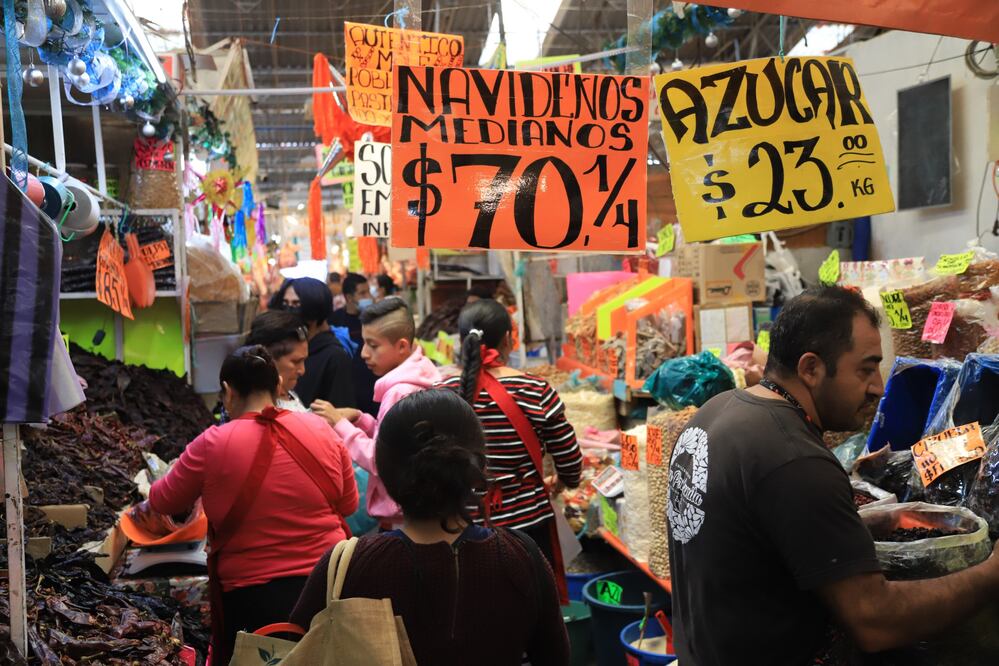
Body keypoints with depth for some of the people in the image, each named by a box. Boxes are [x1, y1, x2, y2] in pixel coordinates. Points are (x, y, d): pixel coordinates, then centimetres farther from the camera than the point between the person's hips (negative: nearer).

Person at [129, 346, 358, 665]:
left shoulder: (212, 445, -11)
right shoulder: (322, 431, -4)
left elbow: (166, 501, 6)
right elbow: (348, 505, 6)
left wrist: (145, 509, 28)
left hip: (254, 595, -2)